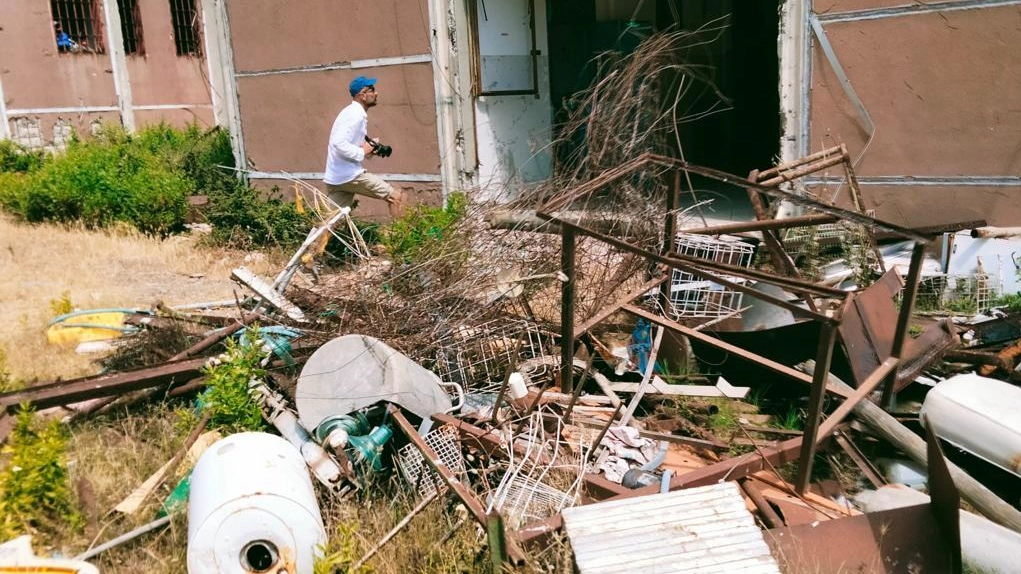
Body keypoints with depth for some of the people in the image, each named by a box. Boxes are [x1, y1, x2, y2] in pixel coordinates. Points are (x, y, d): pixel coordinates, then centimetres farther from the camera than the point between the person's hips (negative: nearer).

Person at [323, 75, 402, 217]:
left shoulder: (353, 112, 18)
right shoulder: (356, 114, -14)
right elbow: (339, 143, -27)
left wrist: (368, 147, 9)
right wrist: (363, 152, -16)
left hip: (336, 177, 10)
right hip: (349, 175, -10)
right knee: (394, 197, -4)